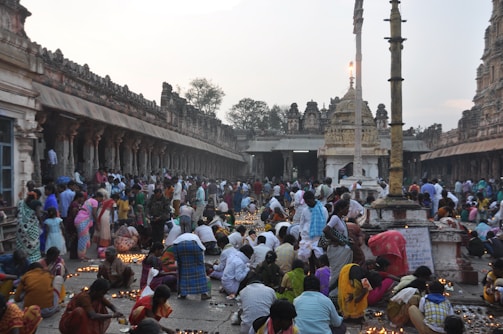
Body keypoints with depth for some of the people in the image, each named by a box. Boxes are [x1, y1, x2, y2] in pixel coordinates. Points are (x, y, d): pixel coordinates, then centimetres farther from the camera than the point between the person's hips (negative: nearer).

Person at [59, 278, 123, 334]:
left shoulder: (98, 296, -4)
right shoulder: (84, 297, -28)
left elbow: (111, 306, 3)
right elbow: (93, 316, -40)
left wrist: (117, 313, -20)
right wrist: (112, 315, -36)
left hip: (83, 323, 8)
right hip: (68, 324, -7)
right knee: (80, 311, -36)